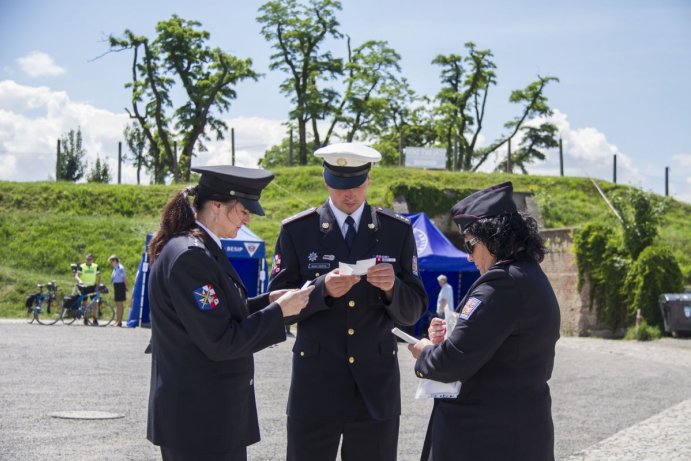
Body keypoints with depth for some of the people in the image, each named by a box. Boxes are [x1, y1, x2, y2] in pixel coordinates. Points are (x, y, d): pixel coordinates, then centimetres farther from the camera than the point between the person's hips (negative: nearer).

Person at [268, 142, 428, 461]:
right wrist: (322, 289, -20)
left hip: (376, 387, 1)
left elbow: (413, 313, 3)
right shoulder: (296, 231, 0)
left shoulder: (398, 231, 4)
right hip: (316, 386, -1)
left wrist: (392, 288, -18)